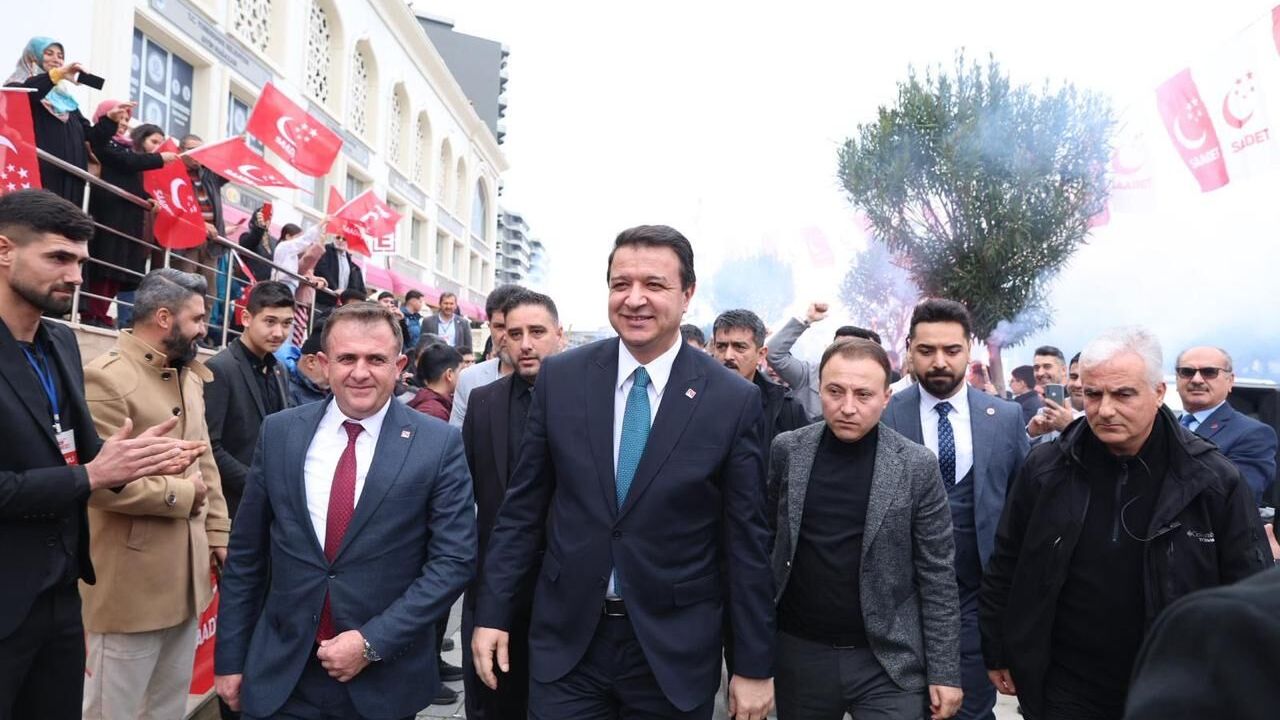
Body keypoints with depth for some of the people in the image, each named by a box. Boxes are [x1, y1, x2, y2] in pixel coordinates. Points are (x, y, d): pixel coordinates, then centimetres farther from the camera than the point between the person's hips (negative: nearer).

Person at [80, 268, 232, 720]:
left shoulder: (190, 376, 12)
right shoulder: (106, 377, -16)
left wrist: (217, 531, 12)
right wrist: (178, 493, -14)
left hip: (187, 571, 8)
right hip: (131, 579, -8)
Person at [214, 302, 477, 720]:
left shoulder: (439, 444, -8)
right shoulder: (279, 433, 0)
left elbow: (454, 560, -10)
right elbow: (245, 554, 5)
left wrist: (373, 642, -15)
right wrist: (230, 659, 6)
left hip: (384, 680, -1)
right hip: (280, 674, 2)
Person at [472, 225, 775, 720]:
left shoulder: (734, 400, -9)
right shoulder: (561, 377, -3)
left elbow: (747, 541, -5)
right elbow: (523, 506, 3)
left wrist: (754, 666, -2)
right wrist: (493, 612, 3)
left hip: (674, 649, -1)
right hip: (566, 639, 1)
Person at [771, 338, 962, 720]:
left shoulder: (917, 466, -7)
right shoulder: (787, 450, -2)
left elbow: (936, 575, -4)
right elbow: (763, 536, 6)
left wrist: (944, 671, -5)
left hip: (887, 661, -2)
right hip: (799, 653, 2)